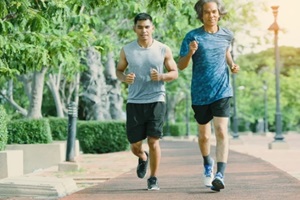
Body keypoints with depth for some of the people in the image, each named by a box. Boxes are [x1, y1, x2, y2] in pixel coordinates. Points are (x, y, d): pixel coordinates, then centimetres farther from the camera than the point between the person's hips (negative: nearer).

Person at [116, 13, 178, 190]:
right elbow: (119, 70, 16)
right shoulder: (127, 50, 3)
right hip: (134, 102, 1)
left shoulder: (164, 50, 1)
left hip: (156, 101, -1)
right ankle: (143, 158, 41)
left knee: (153, 141, -8)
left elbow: (175, 73, 8)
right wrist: (124, 78, -8)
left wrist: (161, 76, -14)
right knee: (135, 145, 4)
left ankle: (153, 179, 8)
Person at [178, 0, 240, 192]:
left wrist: (232, 65, 5)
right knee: (204, 135, 13)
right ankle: (208, 163, 42)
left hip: (222, 91, 0)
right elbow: (181, 66, -4)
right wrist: (190, 53, -24)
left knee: (221, 132, -15)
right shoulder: (192, 37, -5)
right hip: (200, 94, 0)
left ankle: (220, 175, -21)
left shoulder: (227, 35, 3)